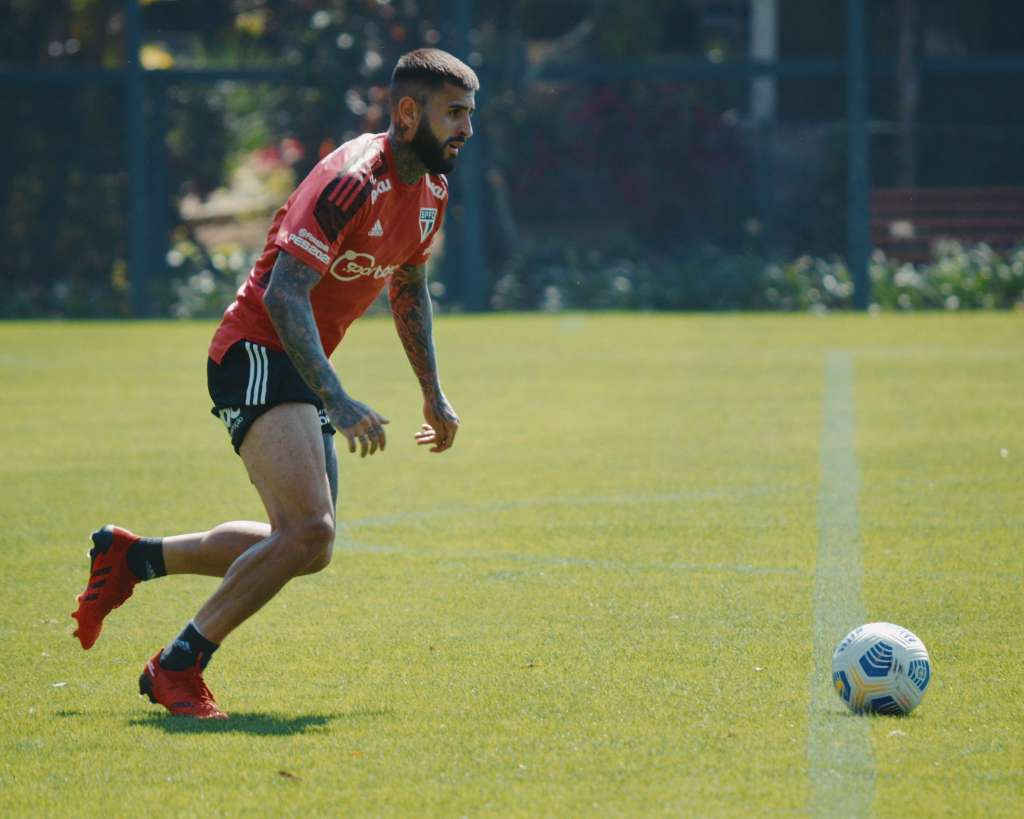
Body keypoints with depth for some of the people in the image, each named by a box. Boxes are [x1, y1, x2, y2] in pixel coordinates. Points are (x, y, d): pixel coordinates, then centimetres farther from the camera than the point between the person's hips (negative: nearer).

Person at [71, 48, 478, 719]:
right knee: (309, 530, -23)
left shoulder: (432, 189, 8)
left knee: (307, 548, 10)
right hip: (259, 355, -10)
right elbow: (284, 294, -29)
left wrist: (434, 395, 26)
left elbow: (409, 287, 26)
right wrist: (339, 403, -35)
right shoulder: (353, 179, -22)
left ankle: (131, 557, 26)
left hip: (302, 369, 10)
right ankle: (178, 668, -10)